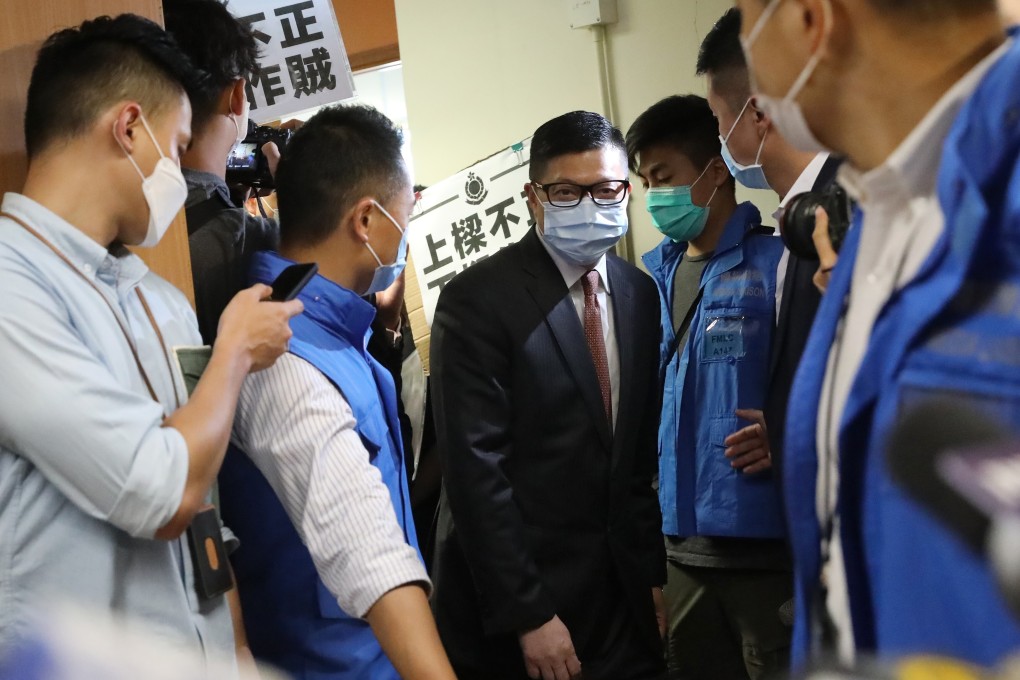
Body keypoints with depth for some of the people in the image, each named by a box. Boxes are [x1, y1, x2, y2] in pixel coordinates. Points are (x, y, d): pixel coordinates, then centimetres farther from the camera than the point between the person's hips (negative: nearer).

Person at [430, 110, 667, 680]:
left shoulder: (640, 295, 8)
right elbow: (475, 472, -15)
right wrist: (528, 616, -17)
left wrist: (653, 570, 6)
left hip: (622, 599, 5)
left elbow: (644, 454, 13)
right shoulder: (478, 300, -11)